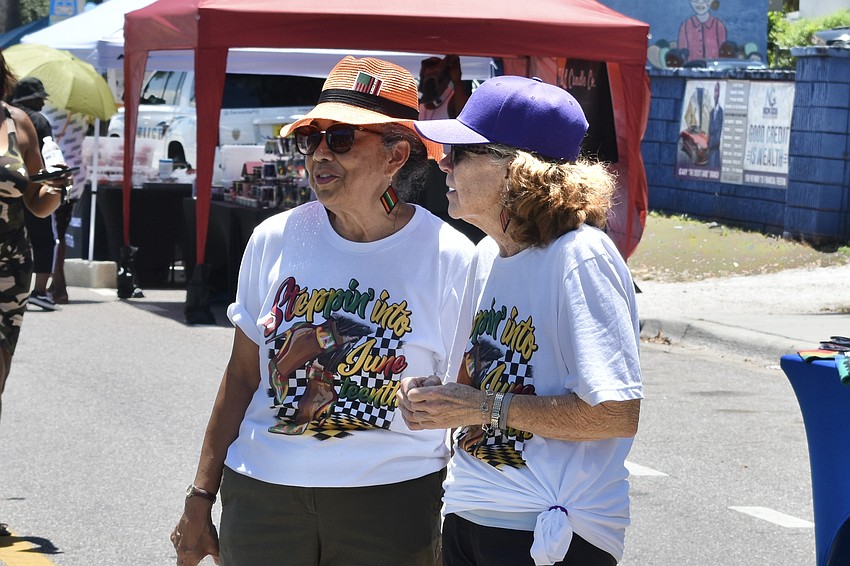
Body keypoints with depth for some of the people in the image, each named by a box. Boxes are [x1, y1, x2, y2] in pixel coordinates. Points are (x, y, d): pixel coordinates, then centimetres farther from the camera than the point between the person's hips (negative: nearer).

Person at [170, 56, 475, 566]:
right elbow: (242, 376, 9)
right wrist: (201, 497, 9)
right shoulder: (275, 240, 2)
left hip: (393, 503, -2)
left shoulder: (451, 260, -5)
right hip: (262, 494, 2)